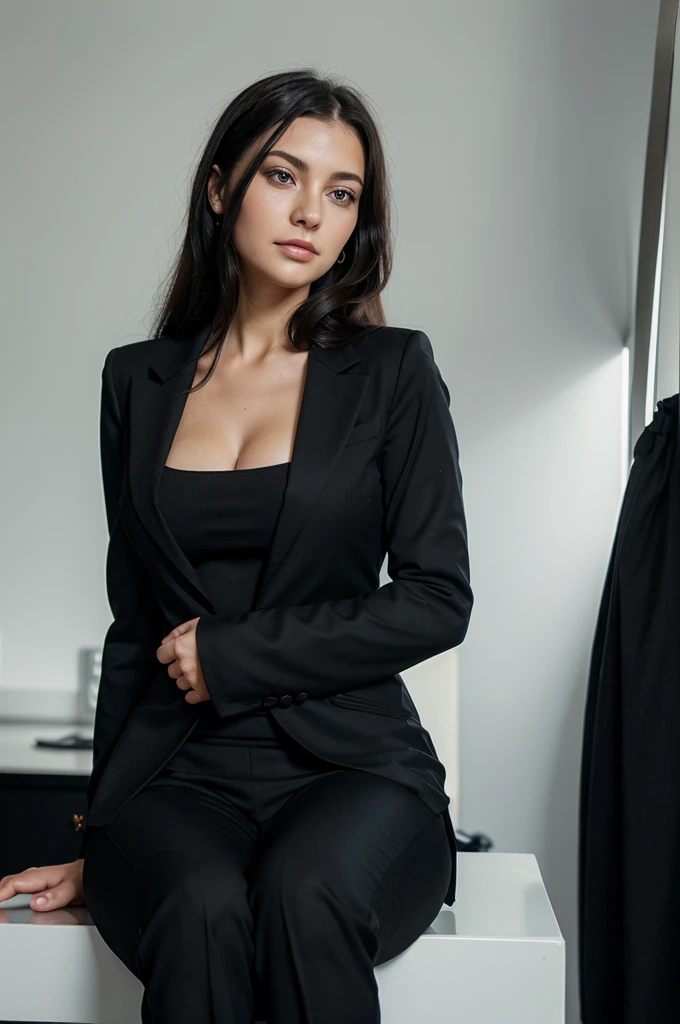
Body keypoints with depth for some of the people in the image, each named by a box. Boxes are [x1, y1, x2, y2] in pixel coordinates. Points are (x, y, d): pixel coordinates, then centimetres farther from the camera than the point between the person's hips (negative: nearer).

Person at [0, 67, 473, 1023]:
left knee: (303, 890, -34)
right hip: (178, 774, 2)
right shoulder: (138, 380, 13)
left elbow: (438, 601, -2)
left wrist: (231, 654, -7)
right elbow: (135, 625, 15)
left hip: (354, 765, -1)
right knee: (201, 907, -32)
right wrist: (100, 842, 12)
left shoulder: (393, 371, 4)